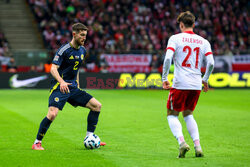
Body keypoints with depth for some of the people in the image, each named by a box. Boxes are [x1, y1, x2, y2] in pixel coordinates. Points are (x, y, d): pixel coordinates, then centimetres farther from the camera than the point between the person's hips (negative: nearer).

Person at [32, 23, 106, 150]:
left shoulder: (82, 50, 11)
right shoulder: (64, 50, -12)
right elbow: (53, 69, -19)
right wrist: (62, 82, -35)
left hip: (73, 88, 7)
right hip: (59, 87, -7)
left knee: (97, 106, 1)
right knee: (52, 114, -24)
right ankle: (37, 143, -8)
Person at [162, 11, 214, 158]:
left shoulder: (175, 38, -1)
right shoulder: (204, 42, 9)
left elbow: (168, 59, -13)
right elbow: (211, 63, 1)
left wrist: (164, 78, -5)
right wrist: (205, 80, 16)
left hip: (180, 84, -4)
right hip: (196, 85, 4)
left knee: (172, 115, 10)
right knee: (188, 115, 21)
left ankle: (181, 142, -13)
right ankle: (198, 146, 5)